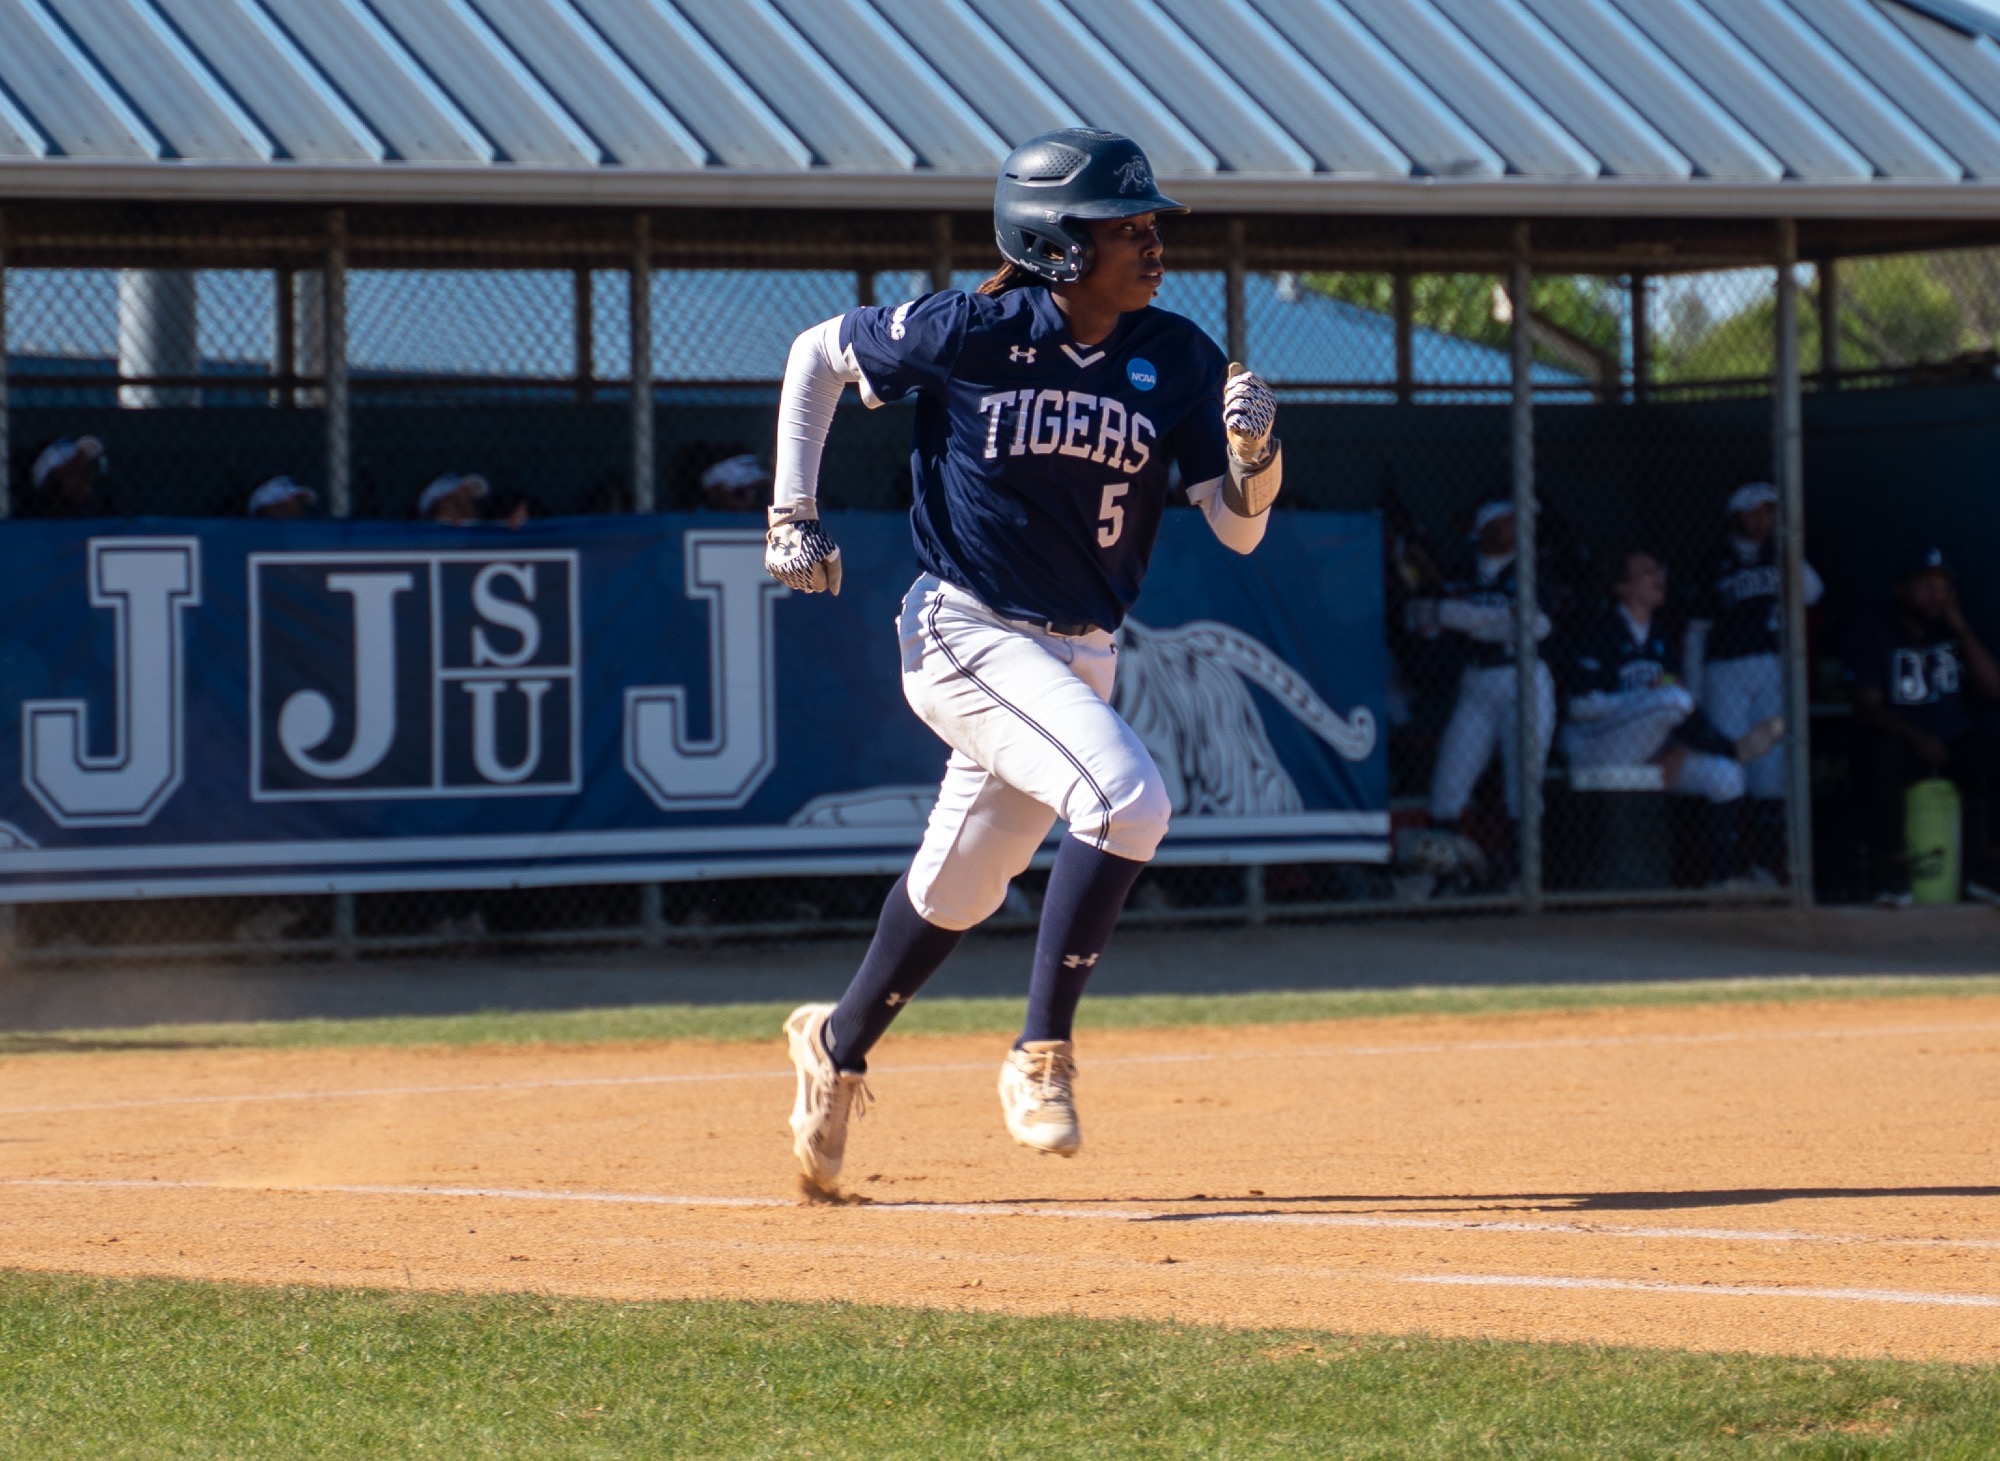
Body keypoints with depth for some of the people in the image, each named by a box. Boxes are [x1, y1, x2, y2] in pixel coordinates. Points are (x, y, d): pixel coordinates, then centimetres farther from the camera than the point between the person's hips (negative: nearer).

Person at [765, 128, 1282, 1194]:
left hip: (1079, 654, 6)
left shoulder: (1176, 361, -4)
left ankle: (837, 1047, 42)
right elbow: (819, 354, 2)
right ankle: (1041, 1057, -17)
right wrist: (793, 515, -2)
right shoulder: (971, 335, -14)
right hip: (966, 635, -6)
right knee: (1127, 795, -26)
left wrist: (1254, 453, -25)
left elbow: (1237, 528, -5)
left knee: (959, 888, 17)